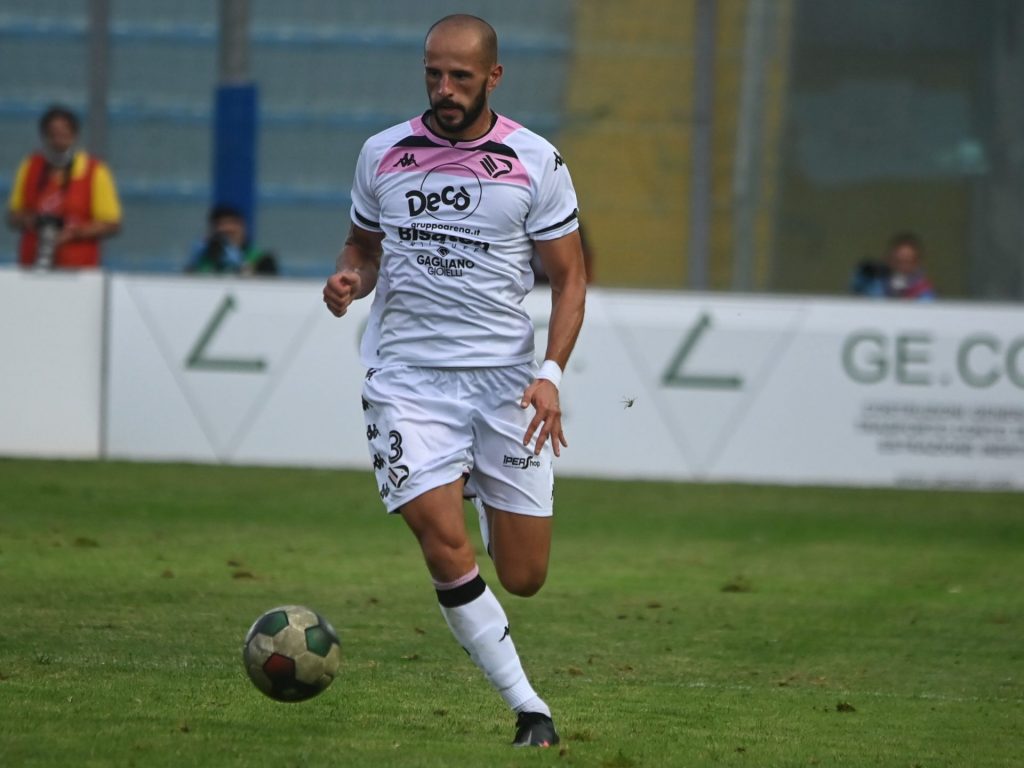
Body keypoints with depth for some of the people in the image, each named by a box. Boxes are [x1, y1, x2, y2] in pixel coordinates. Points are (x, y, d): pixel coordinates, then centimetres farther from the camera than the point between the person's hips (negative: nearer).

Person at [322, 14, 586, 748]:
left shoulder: (534, 161, 0)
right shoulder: (382, 154, 6)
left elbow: (569, 277, 3)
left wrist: (551, 374, -10)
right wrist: (349, 279, -4)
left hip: (506, 377, 0)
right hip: (408, 376, 0)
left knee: (524, 576, 1)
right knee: (445, 545, -18)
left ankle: (485, 500, 39)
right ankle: (529, 708, -6)